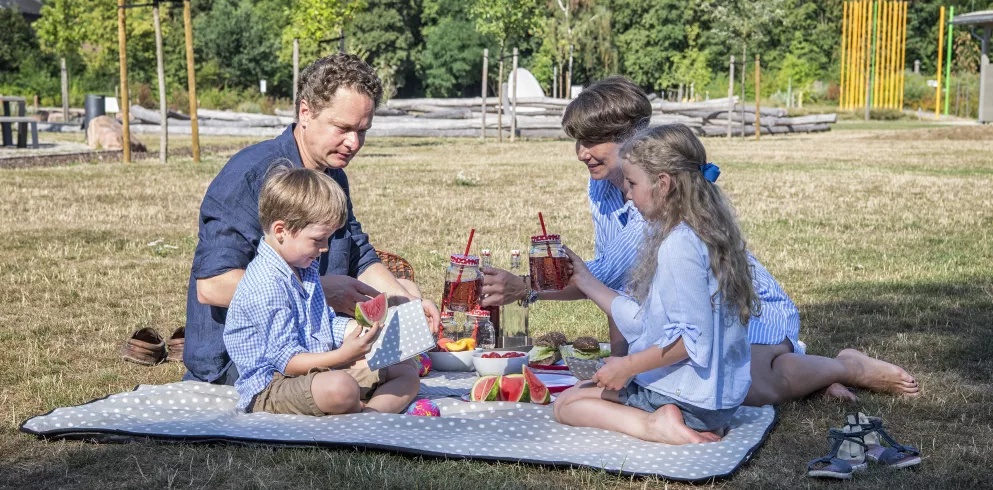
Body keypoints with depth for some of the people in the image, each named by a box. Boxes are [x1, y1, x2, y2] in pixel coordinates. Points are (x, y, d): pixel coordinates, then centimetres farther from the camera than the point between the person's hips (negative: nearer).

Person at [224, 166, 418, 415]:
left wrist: (364, 326, 3)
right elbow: (286, 361, -23)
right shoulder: (265, 286, -21)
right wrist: (344, 355, -30)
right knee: (341, 388, -41)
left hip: (318, 373, 10)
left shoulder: (305, 267, 12)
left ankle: (369, 414, -21)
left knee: (407, 371, 8)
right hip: (270, 391, -10)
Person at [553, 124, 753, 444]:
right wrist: (584, 280, 19)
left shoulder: (678, 244, -21)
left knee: (566, 404, 1)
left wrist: (629, 366, -19)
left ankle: (655, 425, -18)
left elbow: (693, 336, -26)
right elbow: (643, 319, 15)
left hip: (688, 399, -10)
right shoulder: (697, 235, 10)